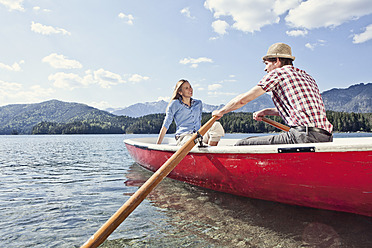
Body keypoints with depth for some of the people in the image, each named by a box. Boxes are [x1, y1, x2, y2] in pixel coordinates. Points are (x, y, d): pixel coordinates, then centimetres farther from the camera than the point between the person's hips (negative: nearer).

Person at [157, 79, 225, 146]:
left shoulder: (198, 103, 19)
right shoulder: (175, 104, 4)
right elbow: (165, 126, 3)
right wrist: (158, 145, 0)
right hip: (183, 137, -5)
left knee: (217, 125, -24)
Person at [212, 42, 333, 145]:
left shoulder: (278, 73, 2)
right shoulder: (307, 76, 25)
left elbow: (243, 99, 3)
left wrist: (221, 111, 18)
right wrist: (268, 111, 34)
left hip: (305, 135, -9)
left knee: (242, 145, -10)